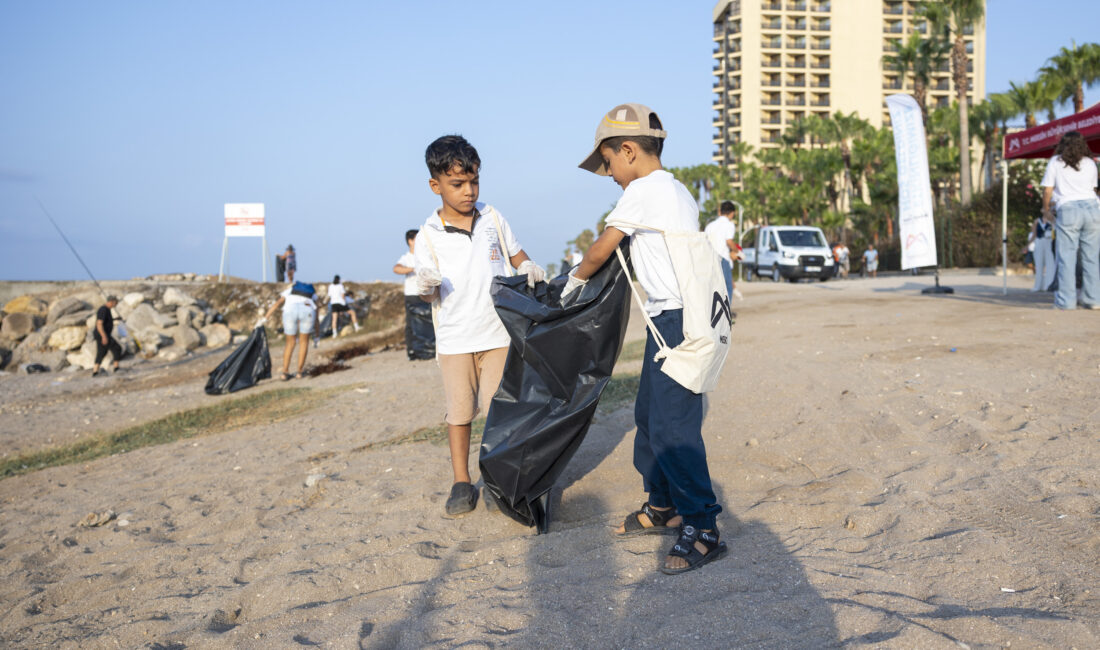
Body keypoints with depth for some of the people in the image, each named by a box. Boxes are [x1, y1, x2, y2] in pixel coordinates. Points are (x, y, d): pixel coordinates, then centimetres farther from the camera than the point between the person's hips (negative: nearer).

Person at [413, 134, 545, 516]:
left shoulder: (493, 219, 2)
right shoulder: (428, 236, -5)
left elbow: (518, 257, 13)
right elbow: (429, 294, -6)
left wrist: (528, 267, -10)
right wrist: (426, 287, -30)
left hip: (498, 333, 1)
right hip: (454, 339, -1)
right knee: (459, 412, 6)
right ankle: (462, 484, 19)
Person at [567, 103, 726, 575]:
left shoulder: (641, 190, -10)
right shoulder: (678, 191, 19)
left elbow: (600, 250, -3)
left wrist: (575, 279, 16)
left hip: (674, 319, -10)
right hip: (673, 320, 10)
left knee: (672, 424, -10)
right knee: (649, 415, 17)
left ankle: (703, 530, -6)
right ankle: (662, 507, 28)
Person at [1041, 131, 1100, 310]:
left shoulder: (1055, 162, 7)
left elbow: (1048, 189, 4)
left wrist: (1046, 209, 19)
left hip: (1068, 209, -3)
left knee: (1066, 257, -2)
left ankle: (1066, 300, -5)